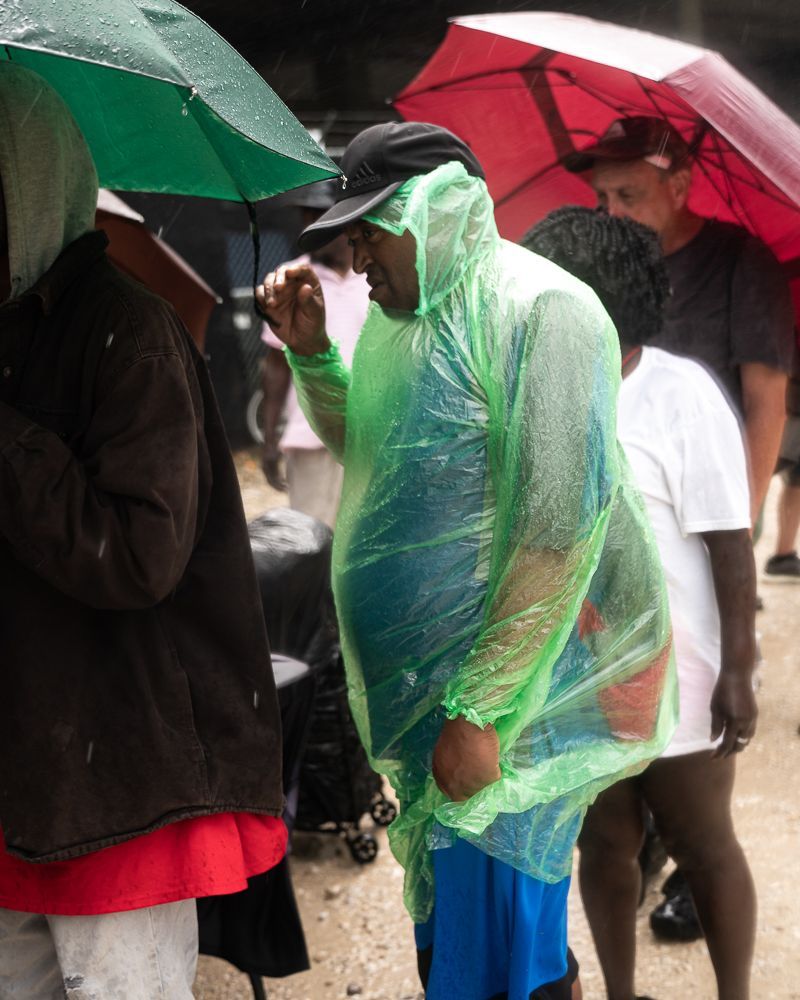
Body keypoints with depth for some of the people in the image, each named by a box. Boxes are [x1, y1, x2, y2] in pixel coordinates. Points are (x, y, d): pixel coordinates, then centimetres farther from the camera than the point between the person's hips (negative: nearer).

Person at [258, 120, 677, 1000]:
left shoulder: (538, 308, -17)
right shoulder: (412, 315, 11)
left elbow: (561, 531, -23)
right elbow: (359, 445, 27)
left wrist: (480, 711, -24)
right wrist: (311, 351, 9)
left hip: (512, 692, -9)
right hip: (430, 686, 9)